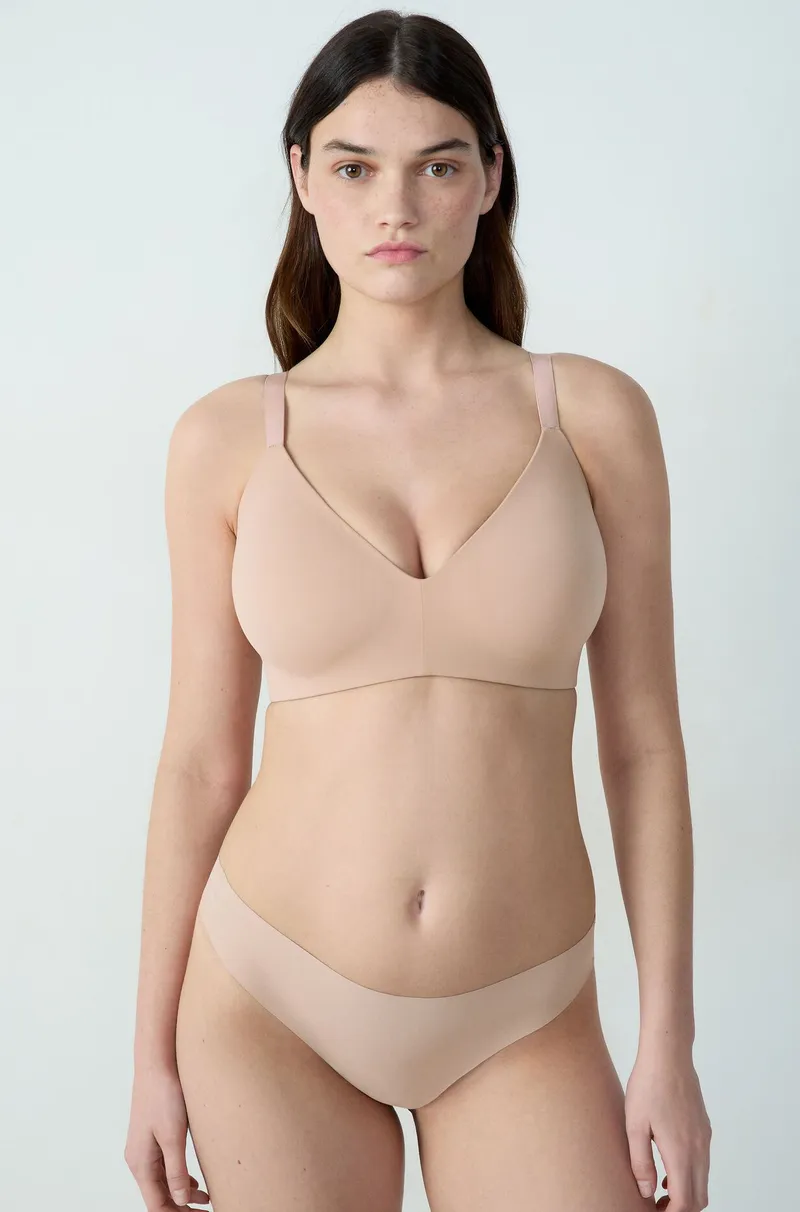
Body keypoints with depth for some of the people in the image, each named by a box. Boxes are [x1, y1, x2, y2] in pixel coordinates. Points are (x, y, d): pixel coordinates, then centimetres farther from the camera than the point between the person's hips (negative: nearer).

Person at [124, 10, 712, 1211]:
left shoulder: (594, 415, -3)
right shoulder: (228, 439, -2)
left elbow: (642, 742, 0)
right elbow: (200, 760, 2)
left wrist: (668, 1043, -2)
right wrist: (155, 1053, 4)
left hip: (524, 1025, 0)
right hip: (272, 1005, 0)